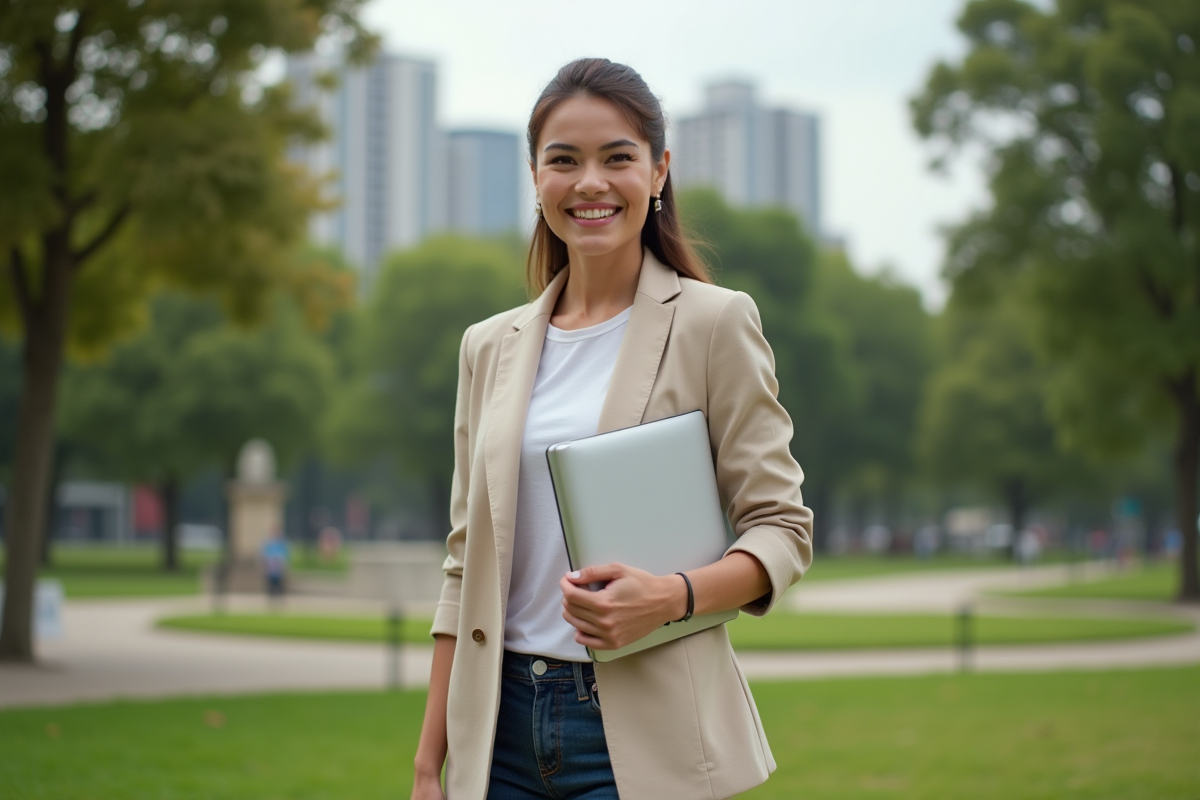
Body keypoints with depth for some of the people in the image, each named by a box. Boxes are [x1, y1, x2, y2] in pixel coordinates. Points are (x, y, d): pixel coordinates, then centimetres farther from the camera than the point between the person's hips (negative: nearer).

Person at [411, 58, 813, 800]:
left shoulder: (714, 323, -2)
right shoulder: (491, 347, 10)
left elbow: (783, 529, -3)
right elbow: (468, 566, 12)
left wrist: (673, 595, -21)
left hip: (647, 734, -4)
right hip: (505, 728, 4)